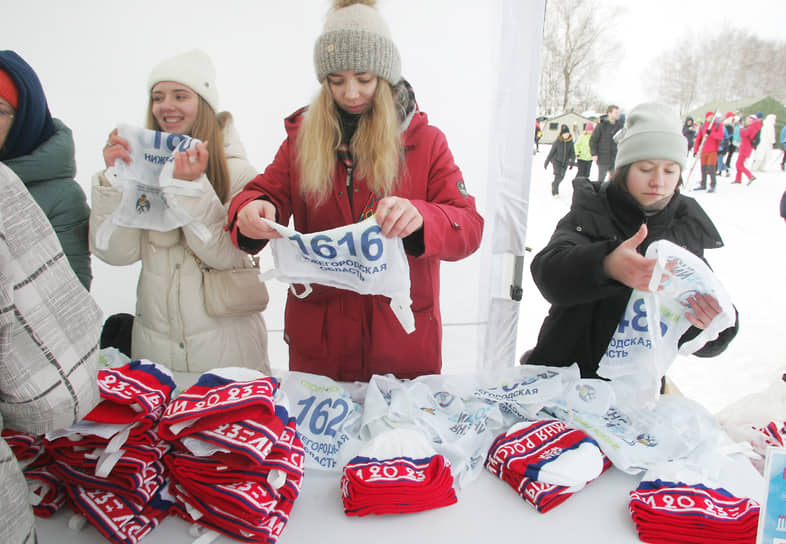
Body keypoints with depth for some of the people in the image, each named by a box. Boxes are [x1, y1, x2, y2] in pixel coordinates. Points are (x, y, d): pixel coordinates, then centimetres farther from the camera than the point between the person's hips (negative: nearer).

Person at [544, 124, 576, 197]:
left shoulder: (570, 142, -6)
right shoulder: (557, 142, -17)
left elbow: (572, 153, -1)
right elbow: (551, 152, -10)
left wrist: (572, 161, -15)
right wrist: (546, 162, -6)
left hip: (565, 162, 4)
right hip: (556, 161, -4)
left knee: (561, 177, 13)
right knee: (558, 176, -16)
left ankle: (554, 184, 43)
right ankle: (555, 192, -7)